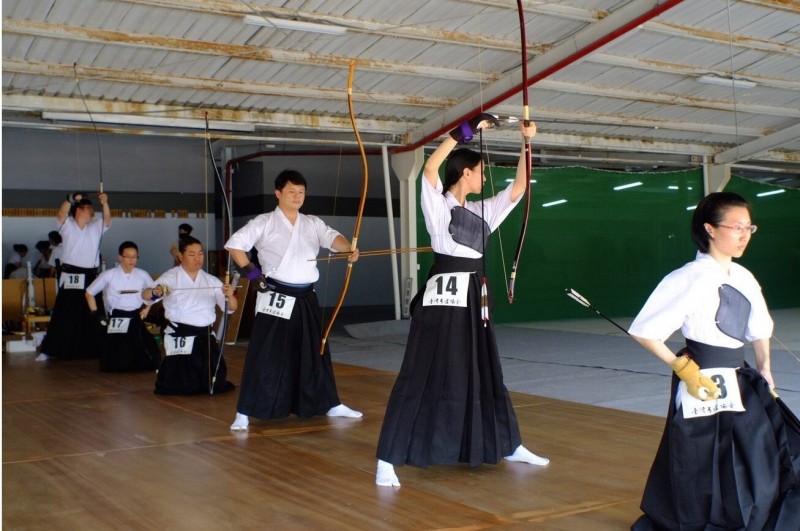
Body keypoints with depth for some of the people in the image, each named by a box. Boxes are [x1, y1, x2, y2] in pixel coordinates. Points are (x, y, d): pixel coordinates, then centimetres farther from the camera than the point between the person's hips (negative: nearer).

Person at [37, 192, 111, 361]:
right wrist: (71, 198, -35)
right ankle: (48, 350, 2)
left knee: (92, 314, 9)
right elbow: (61, 215, -18)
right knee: (63, 314, -4)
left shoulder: (96, 227, 11)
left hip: (91, 277, 4)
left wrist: (105, 203, -24)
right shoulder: (67, 226, 1)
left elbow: (107, 220, -5)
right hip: (71, 277, -4)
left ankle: (93, 350, 18)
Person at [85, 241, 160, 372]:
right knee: (114, 364, -5)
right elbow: (89, 293, 6)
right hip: (116, 319, -2)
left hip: (136, 319, 2)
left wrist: (147, 308, 10)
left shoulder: (143, 275, 2)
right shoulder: (108, 275, -5)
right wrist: (95, 313, 1)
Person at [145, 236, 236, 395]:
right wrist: (155, 292, -39)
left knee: (215, 384, 5)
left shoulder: (211, 280, 9)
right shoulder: (171, 277, -1)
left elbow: (231, 308, 4)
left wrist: (229, 296, -20)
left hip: (206, 336, 4)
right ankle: (165, 371, 28)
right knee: (182, 386, -5)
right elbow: (146, 296, -15)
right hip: (180, 336, -4)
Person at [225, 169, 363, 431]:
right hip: (276, 298, -5)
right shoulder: (264, 223, -3)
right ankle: (245, 412, -2)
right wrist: (250, 271, -9)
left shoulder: (313, 223, 8)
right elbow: (234, 243, -3)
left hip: (306, 298, 5)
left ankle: (331, 404, 29)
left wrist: (349, 248, -30)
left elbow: (332, 238, -9)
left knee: (315, 352, 16)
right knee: (265, 355, -8)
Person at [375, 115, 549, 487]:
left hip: (473, 296, 7)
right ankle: (388, 460, -7)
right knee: (422, 376, -10)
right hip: (443, 294, -7)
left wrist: (527, 143, 10)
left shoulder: (481, 211, 17)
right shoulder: (438, 205, -3)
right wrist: (466, 130, -19)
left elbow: (518, 188, 18)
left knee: (485, 373, 18)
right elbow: (429, 168, -20)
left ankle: (508, 446, 32)